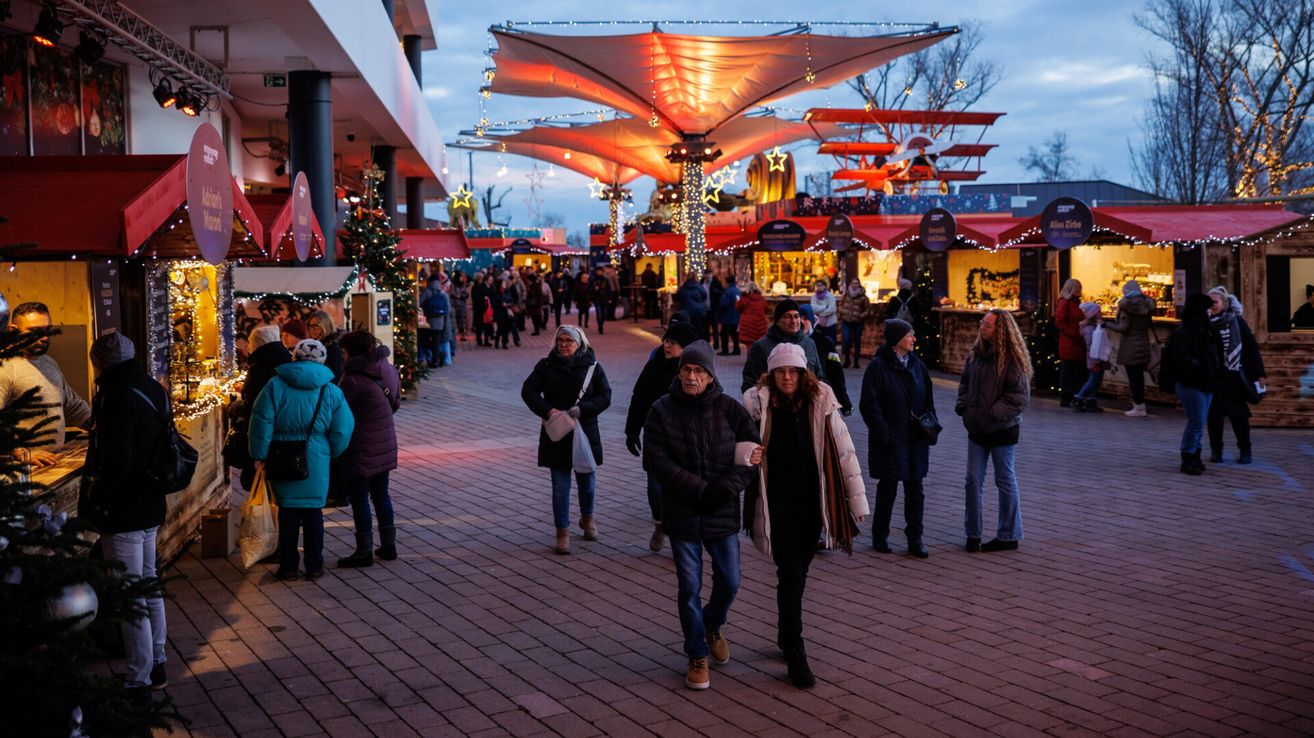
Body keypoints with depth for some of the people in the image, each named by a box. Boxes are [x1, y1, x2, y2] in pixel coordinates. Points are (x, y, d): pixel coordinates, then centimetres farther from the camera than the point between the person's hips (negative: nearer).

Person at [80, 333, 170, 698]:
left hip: (123, 513, -9)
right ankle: (156, 665, 31)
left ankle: (139, 681, 7)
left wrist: (95, 499, -13)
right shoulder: (153, 389, 7)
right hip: (151, 506, 9)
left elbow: (116, 462, -25)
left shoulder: (118, 397, -21)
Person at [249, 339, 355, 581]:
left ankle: (288, 567, 13)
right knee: (313, 511, 10)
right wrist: (331, 453, 15)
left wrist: (260, 456, 0)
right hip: (316, 461, 0)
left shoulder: (276, 385, -4)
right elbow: (343, 429, -1)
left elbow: (262, 423, -7)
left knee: (288, 511, 9)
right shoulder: (331, 391, -1)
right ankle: (314, 567, 15)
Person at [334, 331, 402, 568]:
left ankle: (364, 552, 11)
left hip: (360, 450, -7)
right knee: (381, 494, 18)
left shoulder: (353, 379, -21)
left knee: (359, 499, 4)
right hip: (385, 446, 7)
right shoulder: (390, 370, 2)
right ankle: (388, 546, 24)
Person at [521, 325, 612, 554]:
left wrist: (582, 409, -18)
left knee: (586, 479, 14)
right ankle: (563, 532, 8)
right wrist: (547, 410, -17)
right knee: (560, 485, -1)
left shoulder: (591, 366, -2)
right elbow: (528, 391, -2)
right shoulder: (546, 365, -2)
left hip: (584, 432, 1)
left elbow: (605, 396, -3)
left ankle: (587, 518, 40)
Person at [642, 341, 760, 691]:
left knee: (729, 582, 11)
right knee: (690, 588, 4)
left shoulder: (729, 409, -3)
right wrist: (699, 490, -18)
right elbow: (657, 460, -12)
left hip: (723, 513, 2)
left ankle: (712, 626, 42)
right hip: (682, 514, -1)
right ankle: (697, 657, 20)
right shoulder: (662, 410, -6)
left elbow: (752, 452, -4)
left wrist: (725, 488, -17)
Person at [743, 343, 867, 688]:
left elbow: (844, 452, 1)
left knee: (797, 575, 15)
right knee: (791, 576, -7)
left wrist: (858, 500, 1)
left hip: (811, 504, 3)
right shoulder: (757, 404, -7)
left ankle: (786, 637, 34)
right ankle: (795, 655, -2)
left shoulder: (821, 404, -3)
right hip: (777, 504, -3)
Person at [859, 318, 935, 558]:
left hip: (916, 439, 5)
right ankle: (880, 536, 19)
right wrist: (884, 434, -17)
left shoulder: (917, 365, 9)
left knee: (915, 488, 7)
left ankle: (915, 538, 15)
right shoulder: (878, 366, -9)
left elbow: (928, 400, 15)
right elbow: (869, 404, -12)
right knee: (888, 487, 5)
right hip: (891, 439, -5)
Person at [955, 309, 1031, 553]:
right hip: (977, 429, 6)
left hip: (1002, 430, -6)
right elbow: (965, 383, 18)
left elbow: (1020, 396, -17)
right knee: (973, 480, 7)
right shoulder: (976, 353, 5)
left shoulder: (1012, 359, -15)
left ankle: (1008, 536, 18)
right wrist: (962, 406, 3)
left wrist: (993, 413, -20)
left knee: (1005, 481, 7)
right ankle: (973, 534, 16)